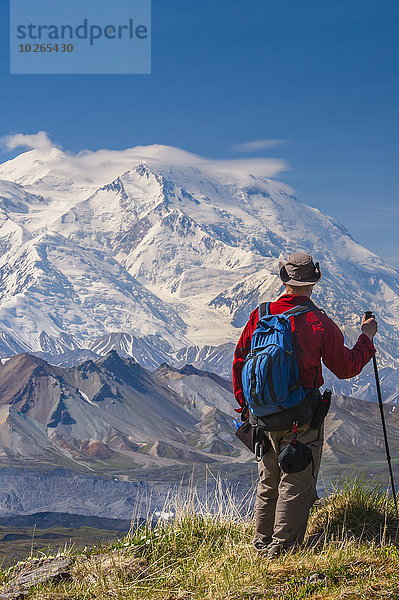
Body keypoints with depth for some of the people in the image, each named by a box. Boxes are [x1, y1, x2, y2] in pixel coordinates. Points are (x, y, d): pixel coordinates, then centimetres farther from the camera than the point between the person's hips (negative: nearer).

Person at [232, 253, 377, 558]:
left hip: (263, 416, 5)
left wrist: (244, 406, 17)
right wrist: (366, 338, 13)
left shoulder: (259, 316, -1)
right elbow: (347, 367, -3)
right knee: (295, 485, 5)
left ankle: (262, 546, 26)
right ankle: (283, 550, 8)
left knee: (268, 484, 18)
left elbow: (239, 362, 6)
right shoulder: (319, 322, -13)